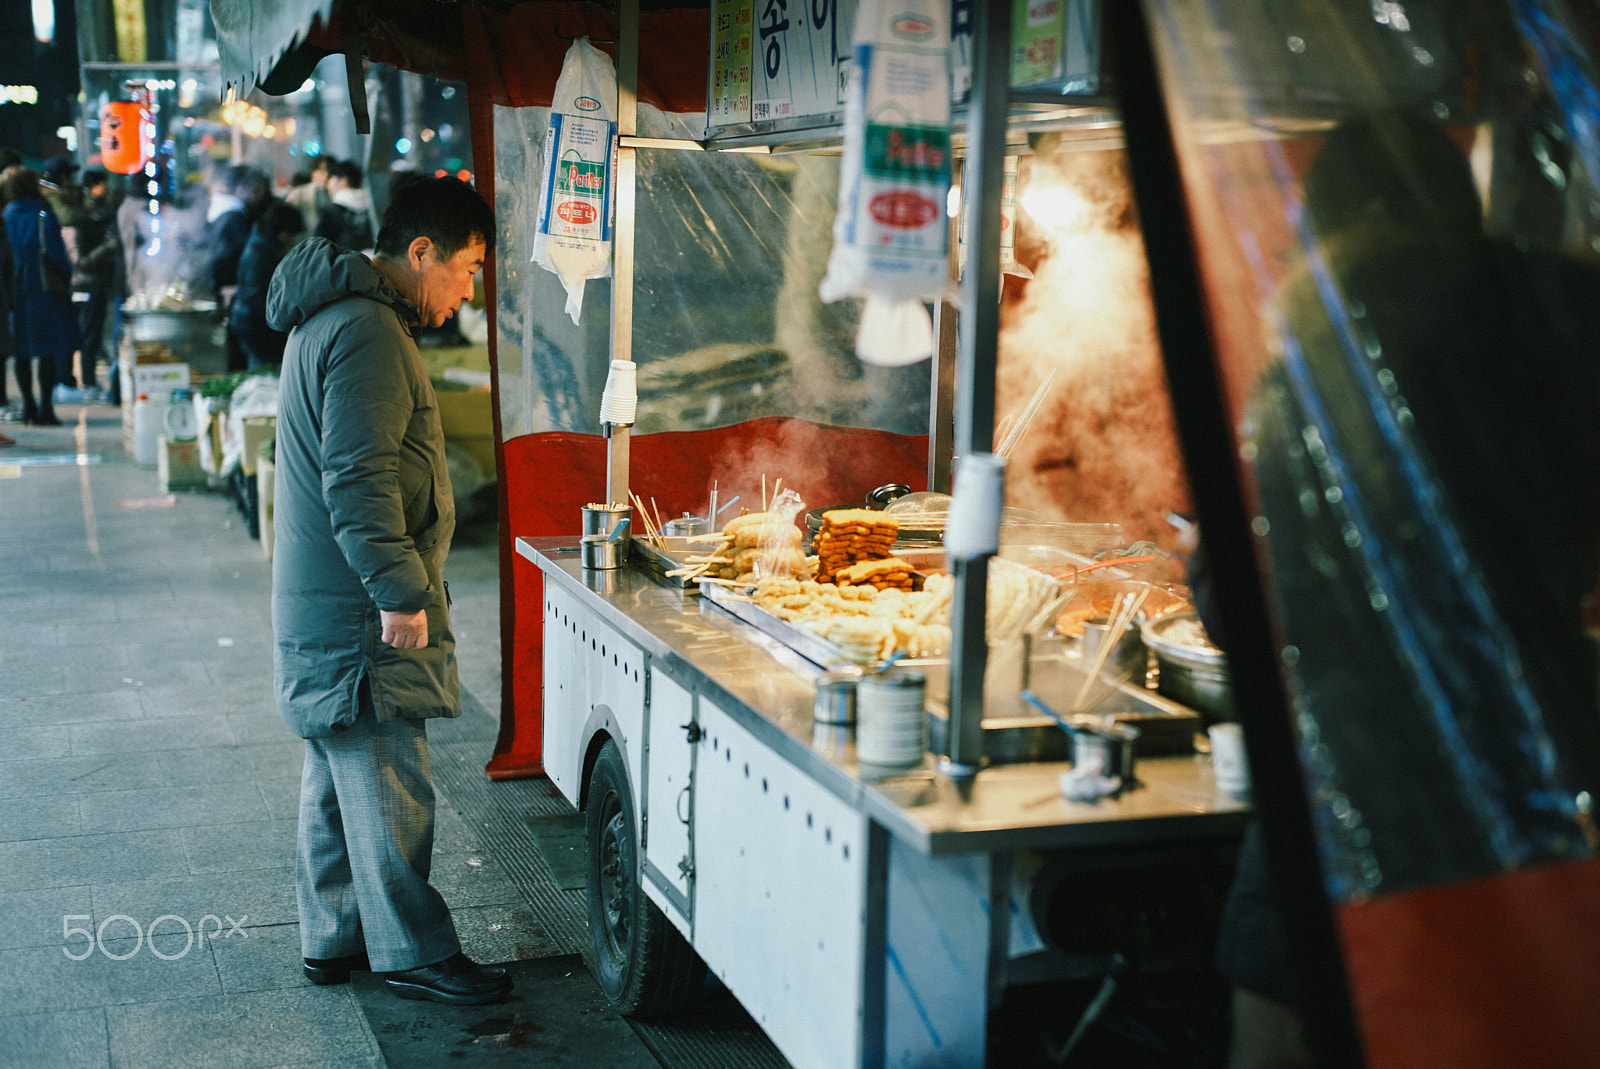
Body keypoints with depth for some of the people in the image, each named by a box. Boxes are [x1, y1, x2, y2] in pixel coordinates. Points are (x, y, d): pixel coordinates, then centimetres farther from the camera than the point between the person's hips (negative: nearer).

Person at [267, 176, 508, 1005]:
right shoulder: (367, 332, -18)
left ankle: (333, 938, 26)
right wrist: (401, 592, -23)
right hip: (359, 612, -11)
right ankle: (411, 953, 7)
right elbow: (359, 480, -24)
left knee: (341, 774, 16)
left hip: (324, 605, 11)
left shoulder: (335, 317, 17)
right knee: (387, 782, -2)